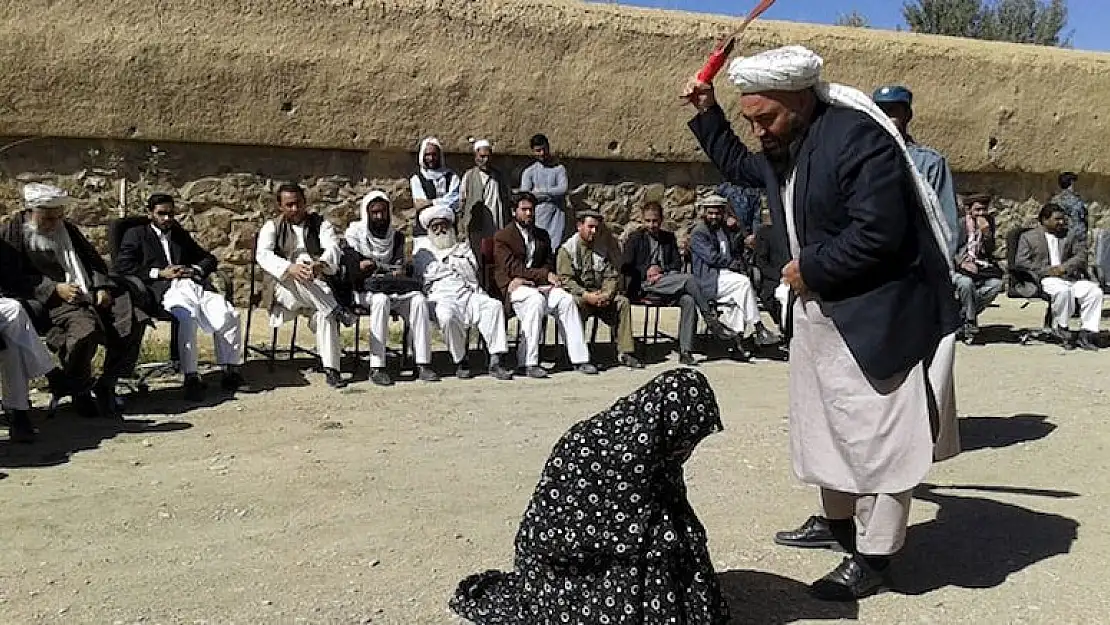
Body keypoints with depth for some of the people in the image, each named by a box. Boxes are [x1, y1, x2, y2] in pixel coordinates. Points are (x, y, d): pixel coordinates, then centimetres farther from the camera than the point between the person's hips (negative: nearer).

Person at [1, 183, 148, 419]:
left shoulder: (66, 228, 22)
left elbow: (93, 260, 24)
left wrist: (102, 287, 3)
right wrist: (55, 289, -17)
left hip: (91, 295, 7)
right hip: (53, 300, -6)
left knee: (134, 320, -15)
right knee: (85, 328, -37)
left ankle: (106, 385, -6)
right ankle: (80, 393, -15)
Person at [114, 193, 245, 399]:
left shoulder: (181, 235, 32)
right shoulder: (136, 235, 19)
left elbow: (209, 258, 29)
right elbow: (122, 265, 4)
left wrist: (196, 270, 5)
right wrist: (159, 273, -5)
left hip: (194, 285, 5)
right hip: (165, 290, -5)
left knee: (229, 315, -23)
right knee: (187, 317, -38)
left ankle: (230, 369, -17)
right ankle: (190, 377, -37)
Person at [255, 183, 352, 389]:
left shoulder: (320, 224, 10)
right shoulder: (272, 227, 9)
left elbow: (333, 248, -10)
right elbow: (263, 254, -12)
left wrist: (321, 264, -36)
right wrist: (289, 268, -33)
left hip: (318, 290, 0)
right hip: (283, 288, 0)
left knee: (325, 313, -32)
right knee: (295, 279, -36)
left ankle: (331, 370, -36)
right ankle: (337, 310, -36)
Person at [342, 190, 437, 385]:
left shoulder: (396, 236, 18)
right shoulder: (354, 233, 8)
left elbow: (400, 262, 6)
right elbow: (351, 266, -2)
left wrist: (401, 269, -17)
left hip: (394, 288, 4)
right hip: (365, 290, -3)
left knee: (418, 299, -27)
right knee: (381, 300, -38)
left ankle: (422, 363, -29)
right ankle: (376, 368, -38)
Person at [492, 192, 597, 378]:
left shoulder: (542, 235, 21)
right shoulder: (502, 237, 2)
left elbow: (549, 264, 13)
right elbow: (513, 268, -9)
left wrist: (525, 278, -8)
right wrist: (546, 275, -16)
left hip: (539, 285, 5)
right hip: (513, 287, -5)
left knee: (566, 299, -22)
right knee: (536, 301, -36)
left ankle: (579, 358, -21)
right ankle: (527, 363, -34)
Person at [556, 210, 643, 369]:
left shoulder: (602, 250, 17)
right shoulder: (567, 250, -1)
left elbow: (612, 276, 10)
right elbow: (565, 279, -11)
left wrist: (606, 294, -12)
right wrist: (586, 295, -23)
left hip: (600, 295, 5)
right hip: (577, 295, -5)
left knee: (623, 302, -19)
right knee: (576, 304, -37)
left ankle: (625, 352, -16)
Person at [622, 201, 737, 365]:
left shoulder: (669, 238, 21)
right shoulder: (634, 239, 10)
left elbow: (677, 264, 14)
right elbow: (627, 267, 3)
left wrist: (662, 270, -6)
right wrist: (646, 271, -13)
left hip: (664, 282, 4)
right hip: (644, 287, -4)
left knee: (688, 300, -30)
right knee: (688, 279, -27)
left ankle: (685, 351, -29)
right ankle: (711, 320, -19)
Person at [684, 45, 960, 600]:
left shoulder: (858, 137, -23)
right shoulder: (781, 146, 6)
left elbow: (876, 233, -28)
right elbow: (737, 166, 27)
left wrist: (809, 269, -17)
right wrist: (707, 113, 16)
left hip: (877, 312, -10)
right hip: (820, 310, 10)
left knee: (875, 436, -2)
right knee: (828, 424, 20)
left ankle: (872, 559, 9)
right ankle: (836, 520, 38)